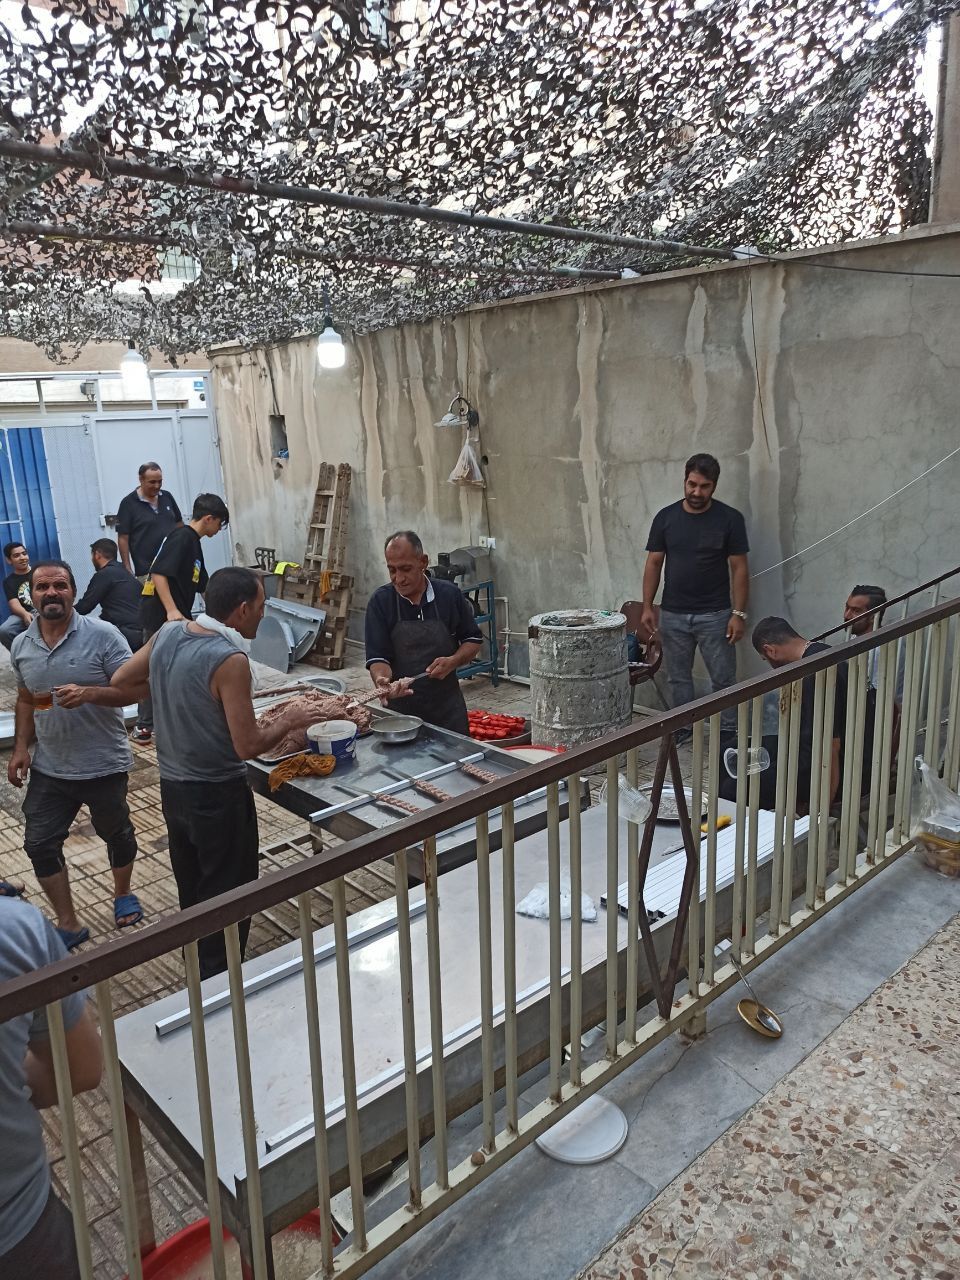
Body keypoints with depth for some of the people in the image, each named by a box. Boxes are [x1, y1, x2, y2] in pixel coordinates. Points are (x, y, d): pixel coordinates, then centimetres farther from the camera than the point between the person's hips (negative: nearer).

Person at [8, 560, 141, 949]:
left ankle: (123, 893, 43)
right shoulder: (21, 645, 2)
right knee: (40, 844, 6)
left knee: (116, 833, 16)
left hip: (103, 766, -4)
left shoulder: (102, 635, -15)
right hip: (48, 769, 4)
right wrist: (21, 747, 5)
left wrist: (88, 693, -32)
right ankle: (69, 924, 22)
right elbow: (25, 700, 15)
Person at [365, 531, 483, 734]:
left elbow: (474, 640, 5)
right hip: (399, 709, -1)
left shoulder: (450, 594, -4)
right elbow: (377, 656, -9)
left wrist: (452, 662, -13)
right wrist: (381, 680, -30)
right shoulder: (380, 601, -6)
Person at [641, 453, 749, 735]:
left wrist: (739, 613, -10)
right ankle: (682, 730, 27)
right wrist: (647, 607, 0)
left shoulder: (730, 519, -6)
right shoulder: (666, 517, 1)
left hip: (715, 615, -2)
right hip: (673, 615, 3)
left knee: (723, 679, 3)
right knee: (679, 678, 13)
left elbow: (739, 568, -5)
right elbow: (653, 564, 5)